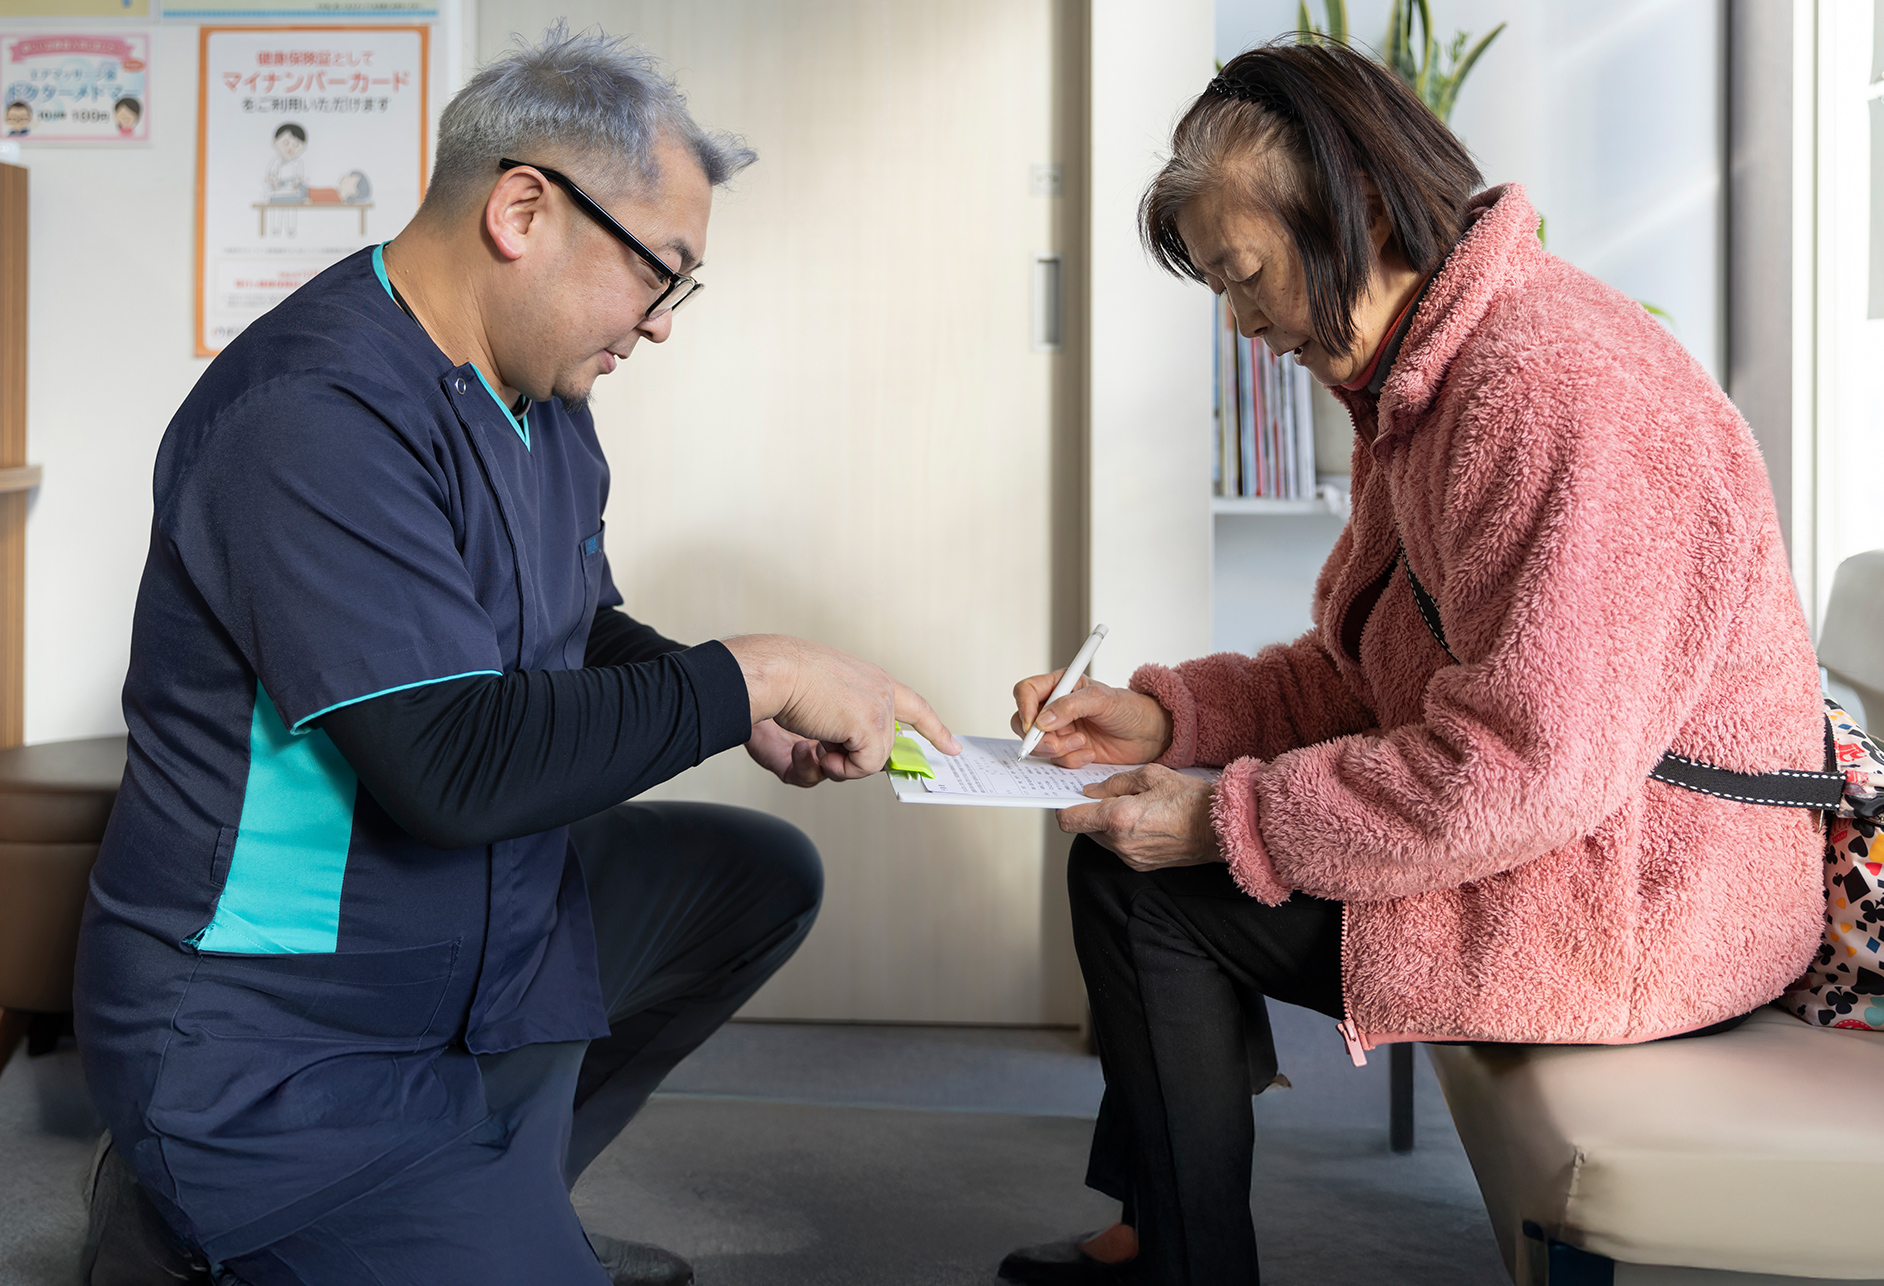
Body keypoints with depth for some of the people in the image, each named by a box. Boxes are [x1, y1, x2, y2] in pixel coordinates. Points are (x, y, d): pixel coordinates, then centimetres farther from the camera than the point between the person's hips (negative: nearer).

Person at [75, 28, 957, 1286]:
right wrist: (752, 674, -22)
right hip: (280, 1035, -9)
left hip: (485, 920, 9)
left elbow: (581, 639, 16)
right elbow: (461, 761, -32)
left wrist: (754, 720, -2)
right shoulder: (317, 415, -26)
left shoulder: (543, 397, 4)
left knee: (761, 874, 13)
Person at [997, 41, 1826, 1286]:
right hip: (1546, 824, 11)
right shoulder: (1428, 382, 12)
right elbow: (1361, 676, 14)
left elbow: (1523, 769, -29)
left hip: (1643, 894, -11)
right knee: (1142, 841, 16)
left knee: (1137, 887, -9)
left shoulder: (1554, 382, -24)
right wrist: (1165, 713, 1)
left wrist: (1226, 820, -21)